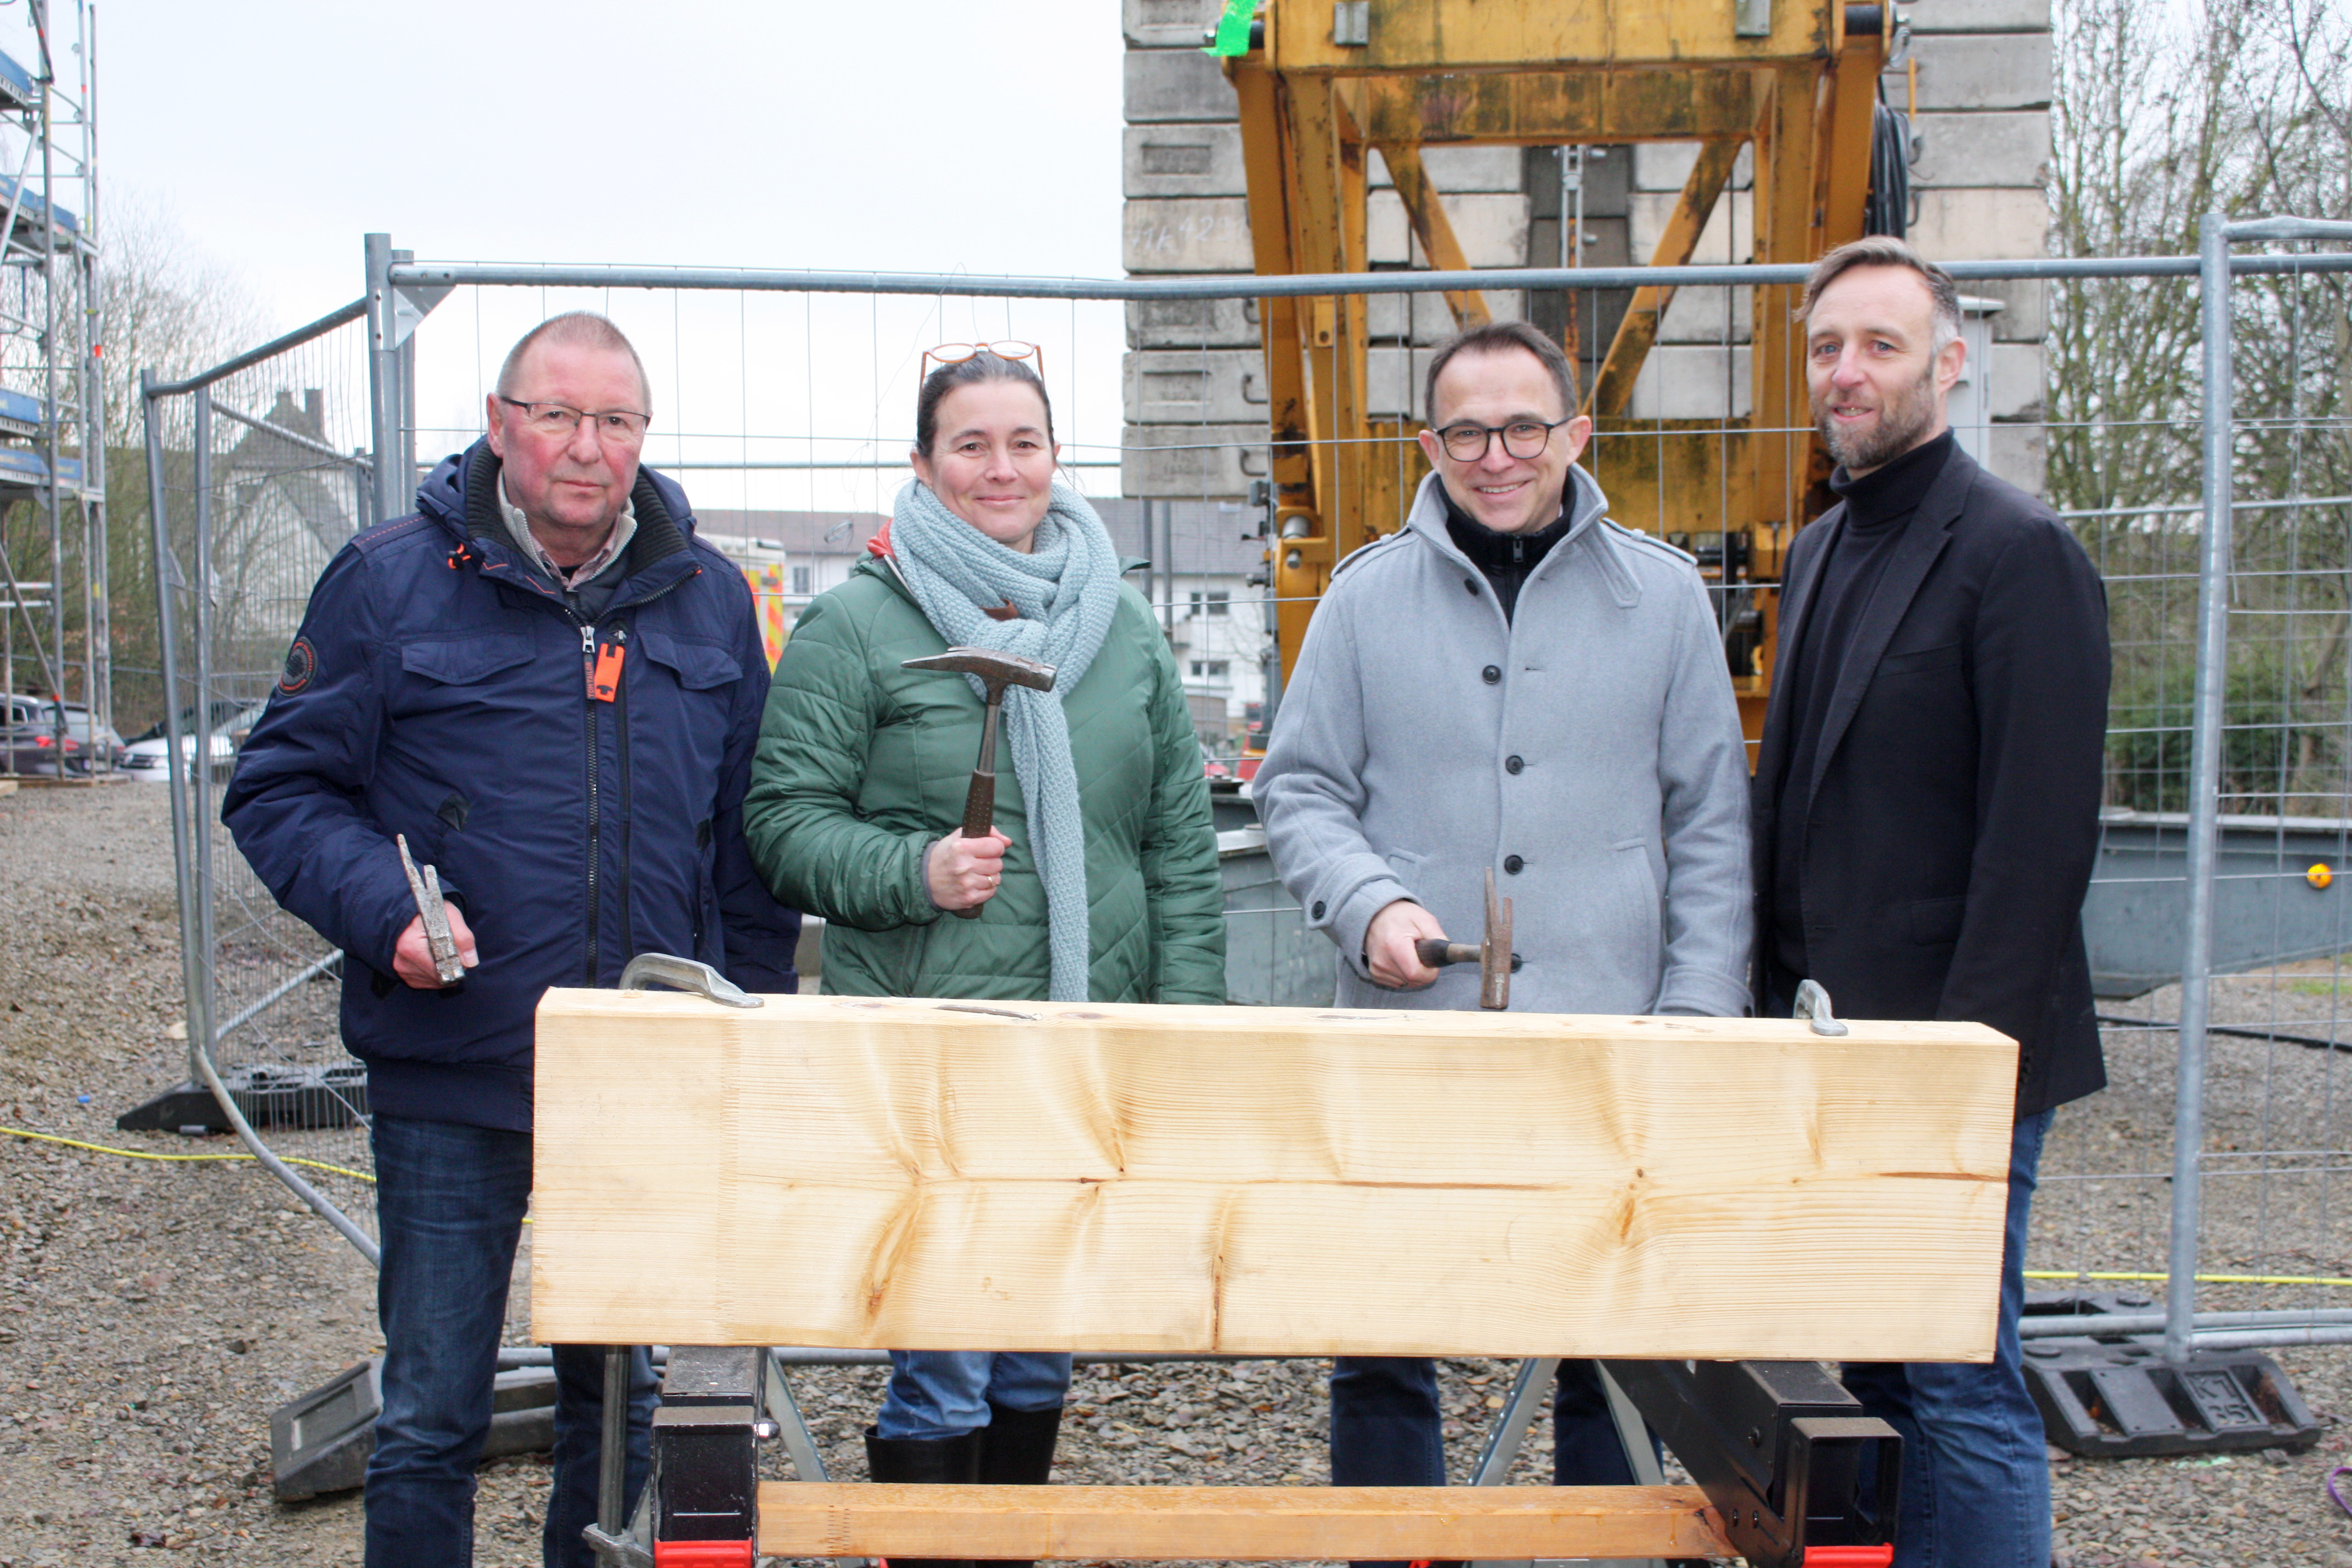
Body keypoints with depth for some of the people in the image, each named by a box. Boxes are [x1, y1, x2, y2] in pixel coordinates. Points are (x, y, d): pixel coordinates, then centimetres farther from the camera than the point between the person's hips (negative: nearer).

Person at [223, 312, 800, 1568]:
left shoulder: (707, 597, 6)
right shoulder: (391, 580, -3)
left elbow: (753, 826, 11)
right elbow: (281, 787, 0)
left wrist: (753, 1022, 7)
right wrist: (384, 909, -18)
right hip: (451, 1084, -2)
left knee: (621, 1397, 17)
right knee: (431, 1417, 8)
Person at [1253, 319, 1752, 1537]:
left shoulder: (1661, 593, 6)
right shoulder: (1368, 594, 5)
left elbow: (1711, 827, 6)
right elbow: (1299, 789, 8)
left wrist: (1697, 1018, -2)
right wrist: (1369, 903, -11)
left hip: (1611, 1053, 0)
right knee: (1382, 1350, 8)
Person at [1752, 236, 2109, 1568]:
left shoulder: (2020, 552, -10)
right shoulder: (1822, 552, 16)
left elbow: (2044, 837, -16)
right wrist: (1774, 998, 12)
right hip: (1832, 1045, 8)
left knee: (1962, 1386, -1)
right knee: (1873, 1368, 15)